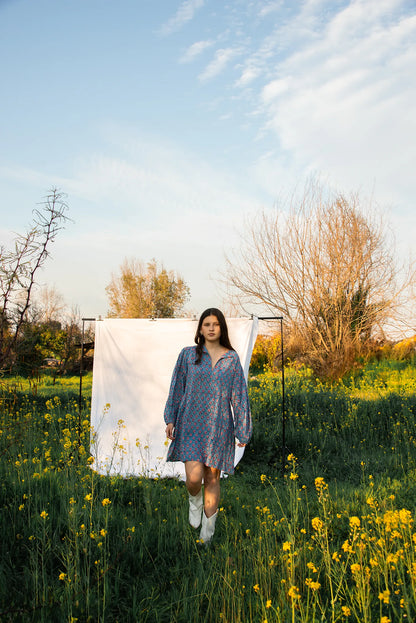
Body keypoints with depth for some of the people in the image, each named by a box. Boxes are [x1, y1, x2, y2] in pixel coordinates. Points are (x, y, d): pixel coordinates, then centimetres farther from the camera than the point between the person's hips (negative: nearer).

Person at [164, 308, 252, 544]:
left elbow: (239, 395, 6)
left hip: (219, 425, 1)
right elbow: (177, 388, 8)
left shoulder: (232, 358, 5)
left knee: (212, 478, 6)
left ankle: (207, 535, 23)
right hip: (191, 423, -1)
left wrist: (243, 431, 3)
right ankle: (195, 501, 24)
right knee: (194, 476, -14)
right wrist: (170, 419, 2)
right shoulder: (188, 354, 4)